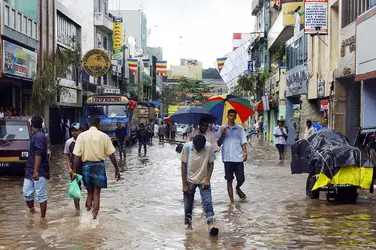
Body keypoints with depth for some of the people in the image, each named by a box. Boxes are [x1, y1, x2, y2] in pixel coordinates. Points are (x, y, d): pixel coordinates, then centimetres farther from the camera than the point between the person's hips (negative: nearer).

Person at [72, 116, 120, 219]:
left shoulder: (81, 136, -3)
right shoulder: (103, 136, -5)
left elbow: (77, 156, -6)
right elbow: (111, 154, -5)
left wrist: (74, 171, 0)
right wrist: (117, 169, 3)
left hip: (86, 165, 1)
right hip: (99, 165, -1)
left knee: (90, 193, 18)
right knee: (96, 194, 8)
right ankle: (94, 215, 6)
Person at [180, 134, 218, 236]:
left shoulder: (209, 147, -16)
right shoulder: (187, 147, -17)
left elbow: (211, 164, -4)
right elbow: (183, 166, -9)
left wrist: (207, 180, -12)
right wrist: (184, 184, -9)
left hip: (204, 181, 0)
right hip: (190, 181, 0)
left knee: (207, 202, -13)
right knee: (188, 205, 6)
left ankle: (210, 225, -19)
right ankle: (188, 225, 21)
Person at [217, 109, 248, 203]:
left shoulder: (240, 128, 7)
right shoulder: (222, 129, 6)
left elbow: (243, 142, 5)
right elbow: (218, 143, 5)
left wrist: (245, 153, -9)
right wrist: (222, 134, -11)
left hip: (238, 158, 0)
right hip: (227, 158, 0)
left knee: (241, 179, 1)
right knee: (229, 180, 4)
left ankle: (238, 188, 35)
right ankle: (232, 201, 12)